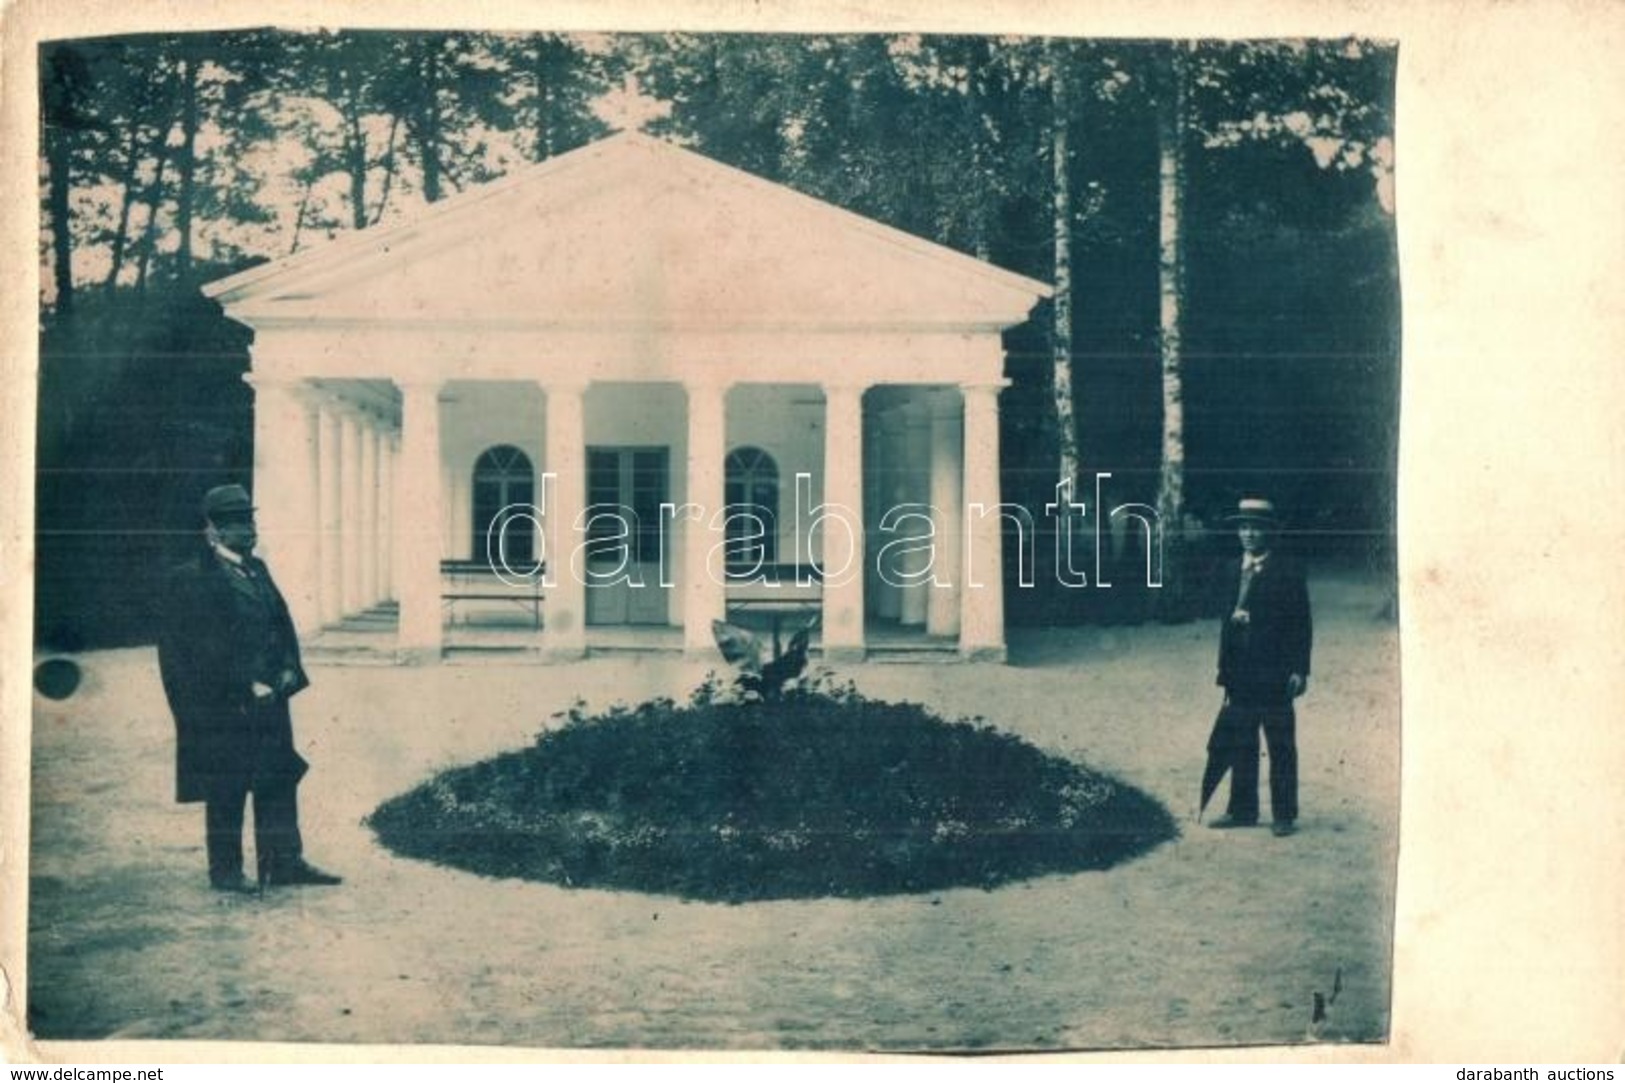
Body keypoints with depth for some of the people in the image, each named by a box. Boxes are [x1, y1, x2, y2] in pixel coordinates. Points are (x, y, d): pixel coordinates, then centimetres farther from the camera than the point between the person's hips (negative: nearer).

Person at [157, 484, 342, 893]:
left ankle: (285, 862, 19)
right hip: (223, 706, -7)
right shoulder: (191, 580, -11)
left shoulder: (256, 569, 13)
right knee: (226, 790, 3)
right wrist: (246, 687, -17)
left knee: (280, 778, 10)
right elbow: (205, 647, -15)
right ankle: (225, 871, 16)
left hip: (268, 700, 7)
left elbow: (282, 621, 16)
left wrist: (289, 669, 2)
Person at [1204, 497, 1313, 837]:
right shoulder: (1232, 571, 13)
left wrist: (1299, 670, -12)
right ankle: (1242, 810, 18)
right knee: (1240, 744, 9)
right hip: (1240, 672, 6)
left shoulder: (1287, 572, -4)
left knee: (1281, 746, 2)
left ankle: (1284, 815, 9)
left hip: (1274, 673, -5)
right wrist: (1225, 666, 11)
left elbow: (1301, 624, -6)